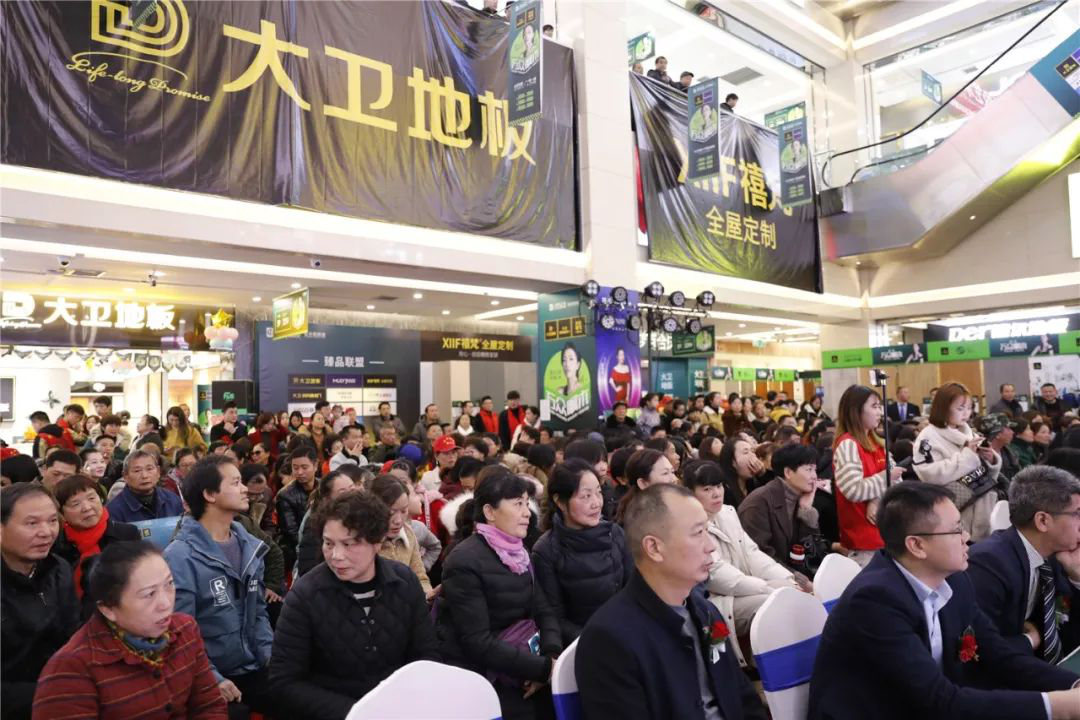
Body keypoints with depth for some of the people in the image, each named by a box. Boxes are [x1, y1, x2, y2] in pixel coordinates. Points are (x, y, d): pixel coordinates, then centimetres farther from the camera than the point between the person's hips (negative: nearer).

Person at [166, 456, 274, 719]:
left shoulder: (250, 546, 7)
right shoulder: (180, 556, -14)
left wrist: (270, 655, 2)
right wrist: (212, 678, -18)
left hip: (254, 669, 5)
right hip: (211, 678, -5)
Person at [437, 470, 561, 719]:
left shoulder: (518, 553, 6)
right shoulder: (465, 562, -17)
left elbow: (544, 610, 3)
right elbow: (478, 642, -21)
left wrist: (552, 655, -16)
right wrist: (543, 668, -22)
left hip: (521, 665, 6)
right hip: (484, 676, -6)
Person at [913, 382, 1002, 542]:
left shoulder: (969, 433, 12)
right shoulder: (929, 437, -7)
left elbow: (988, 475, 18)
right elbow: (931, 474, -22)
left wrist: (991, 460, -3)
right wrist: (966, 454, -18)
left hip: (984, 509, 6)